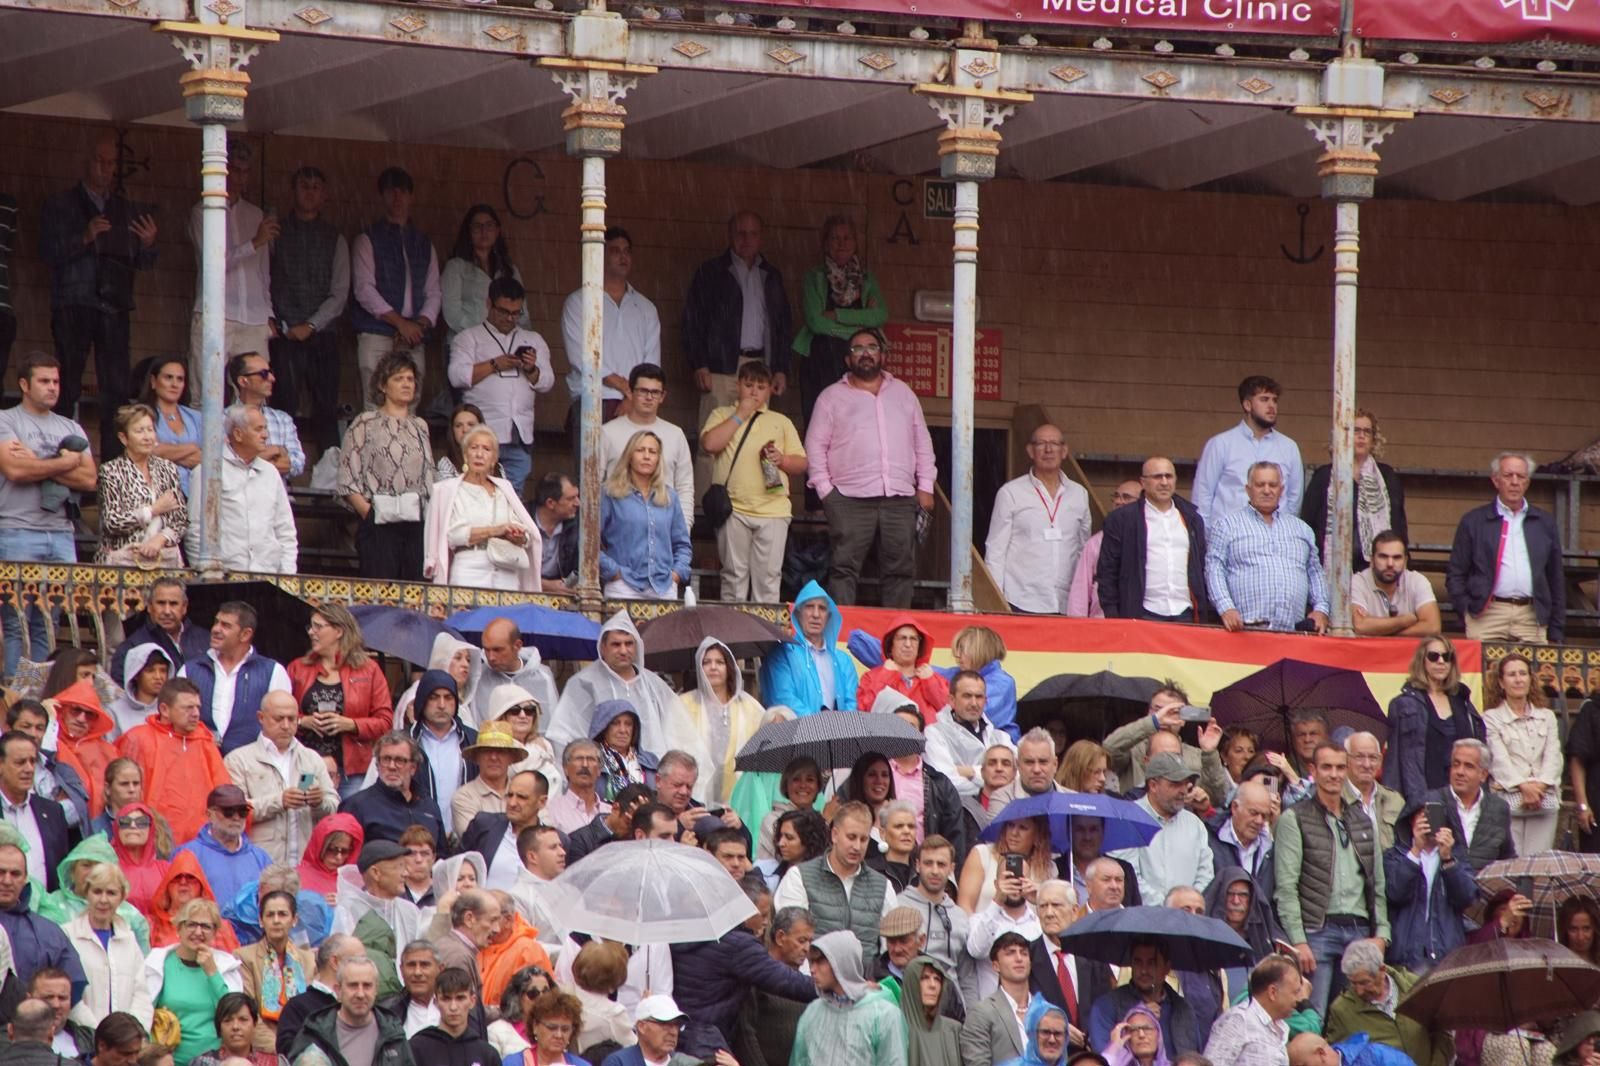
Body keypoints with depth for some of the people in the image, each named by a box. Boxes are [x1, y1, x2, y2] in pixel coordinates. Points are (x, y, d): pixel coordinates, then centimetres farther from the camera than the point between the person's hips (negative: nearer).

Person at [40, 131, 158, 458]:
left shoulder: (128, 210, 17)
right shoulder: (60, 206, 9)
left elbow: (145, 264, 16)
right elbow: (48, 253, -2)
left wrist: (148, 243, -5)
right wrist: (85, 238, -15)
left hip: (114, 306, 3)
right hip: (73, 305, -3)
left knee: (117, 390, -5)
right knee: (68, 389, -6)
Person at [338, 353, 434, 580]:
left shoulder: (420, 426, 18)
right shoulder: (367, 423, 2)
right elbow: (348, 479, -3)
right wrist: (368, 512, -13)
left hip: (417, 522, 5)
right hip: (380, 521, -5)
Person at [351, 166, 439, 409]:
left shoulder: (423, 243, 21)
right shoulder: (368, 240, 6)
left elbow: (433, 293, 16)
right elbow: (364, 289, -4)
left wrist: (420, 324, -4)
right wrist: (400, 322, -11)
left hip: (413, 340, 4)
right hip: (377, 336, -4)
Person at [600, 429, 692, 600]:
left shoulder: (670, 498, 16)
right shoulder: (611, 496, 2)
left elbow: (682, 544, 21)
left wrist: (677, 572, 5)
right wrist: (613, 571, -8)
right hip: (625, 587, -4)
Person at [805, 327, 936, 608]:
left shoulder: (902, 392, 18)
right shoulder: (833, 396, 9)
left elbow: (922, 442, 19)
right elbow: (816, 445, 6)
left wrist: (925, 486, 10)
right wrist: (824, 488, -4)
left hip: (900, 498, 3)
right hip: (851, 498, -3)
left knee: (900, 568, 2)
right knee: (844, 568, -8)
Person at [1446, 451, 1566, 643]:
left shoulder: (1545, 523, 15)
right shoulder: (1474, 521, 9)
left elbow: (1556, 579, 17)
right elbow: (1455, 575, 9)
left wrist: (1556, 634, 11)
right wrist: (1467, 613, -2)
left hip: (1532, 619, 2)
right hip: (1487, 616, -1)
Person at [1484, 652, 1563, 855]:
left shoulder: (1547, 717, 18)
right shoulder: (1491, 718, 5)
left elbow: (1553, 756, 7)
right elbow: (1499, 759, -4)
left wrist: (1540, 785, -9)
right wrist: (1523, 786, -16)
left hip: (1545, 802, 3)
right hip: (1508, 802, -3)